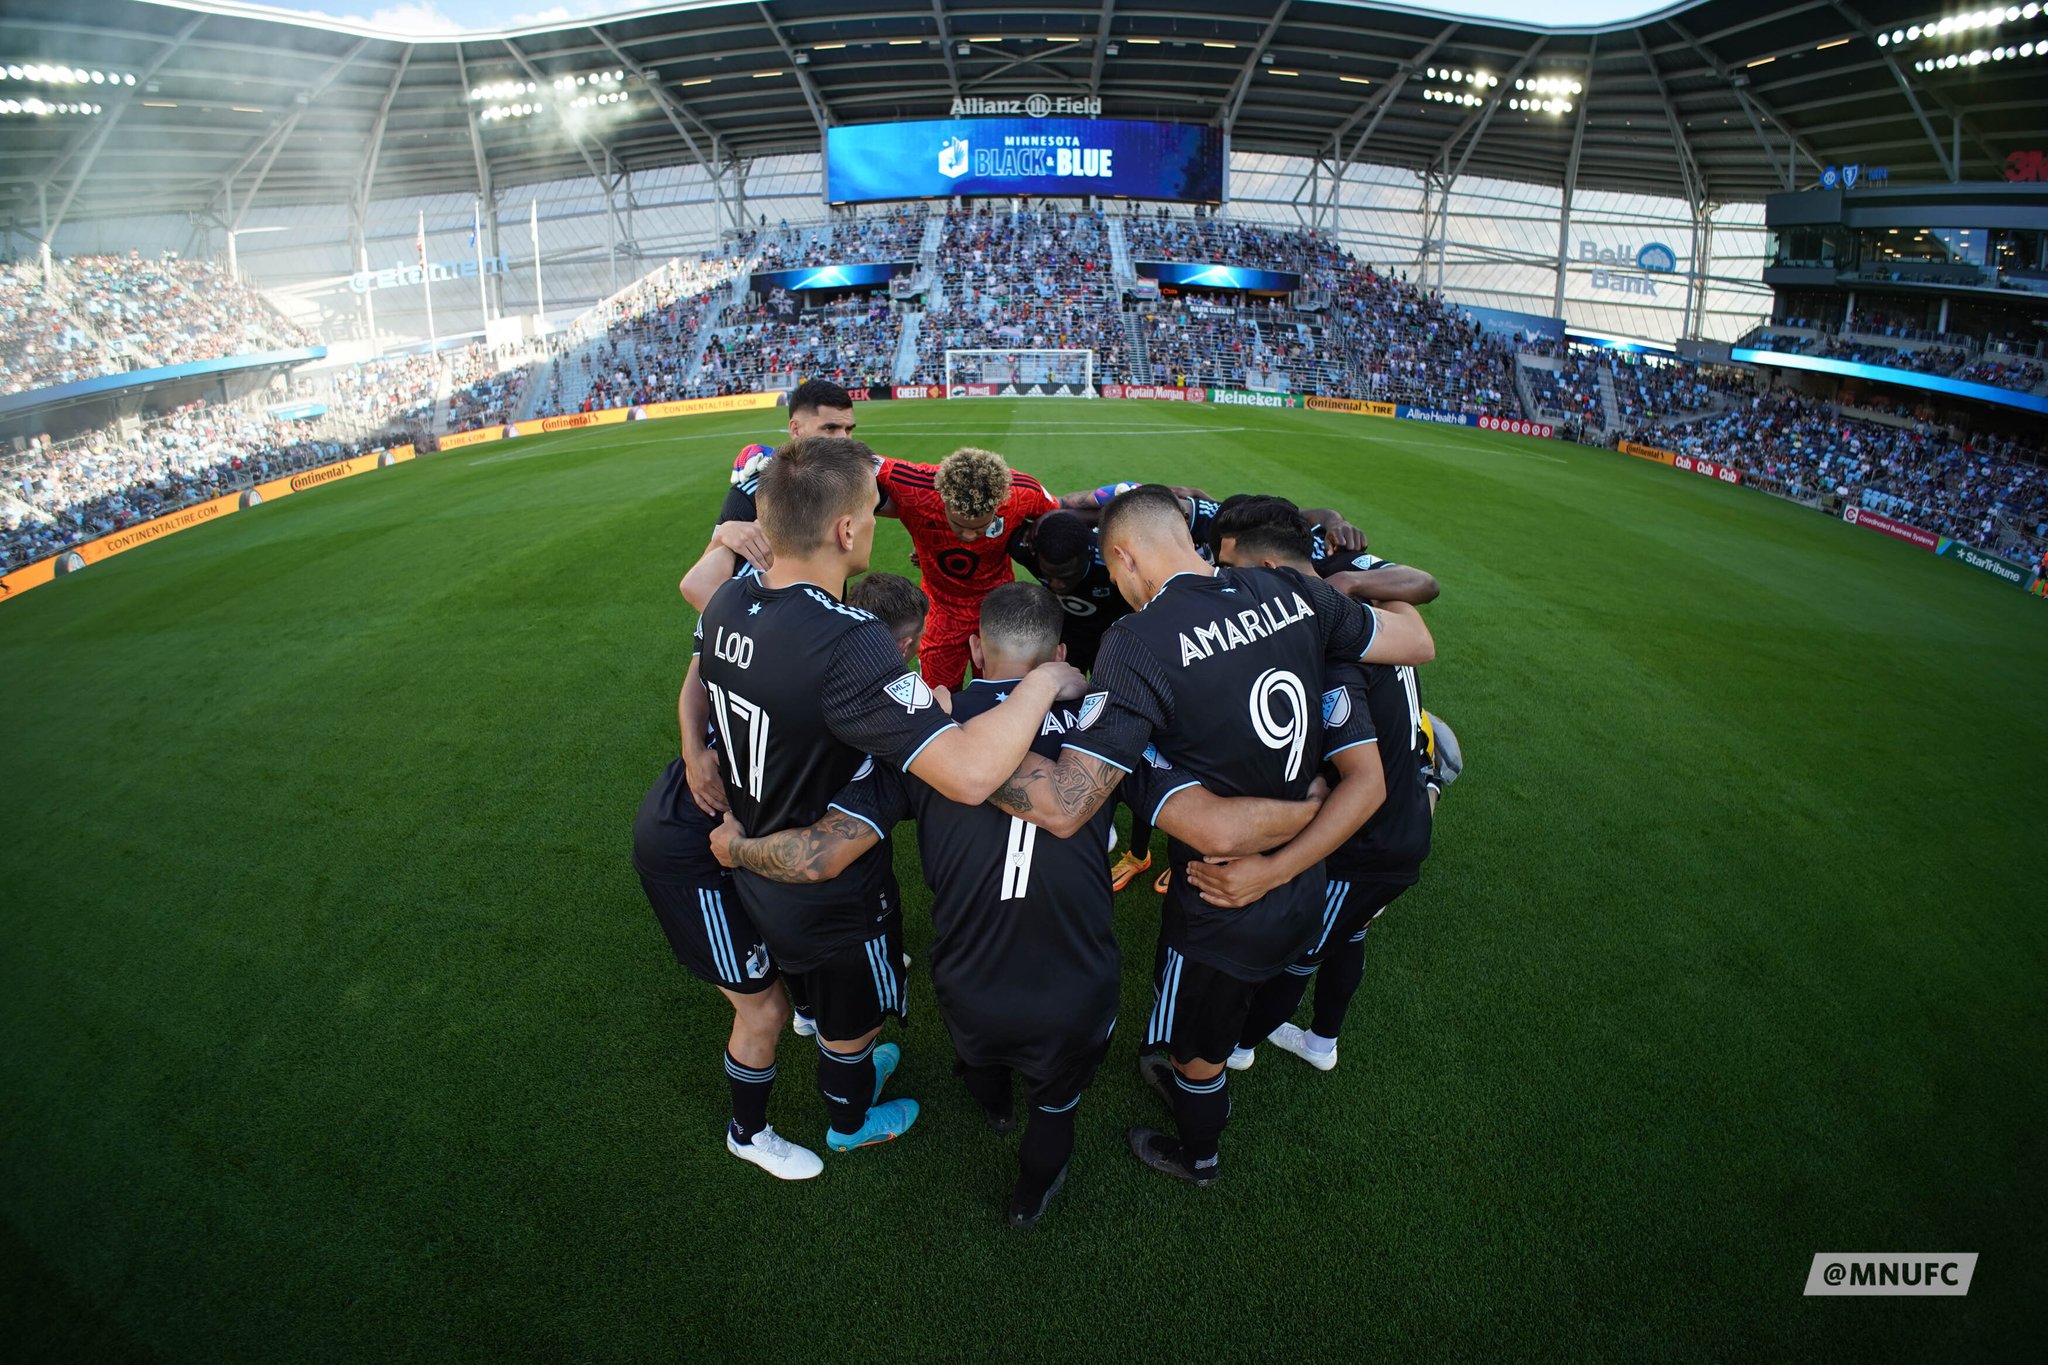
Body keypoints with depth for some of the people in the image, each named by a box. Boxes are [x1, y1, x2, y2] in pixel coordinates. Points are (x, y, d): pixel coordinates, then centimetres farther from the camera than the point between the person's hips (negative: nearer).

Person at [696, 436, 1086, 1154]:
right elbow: (968, 773, -49)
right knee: (853, 1019, 27)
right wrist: (1043, 682, -33)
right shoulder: (848, 644, -41)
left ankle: (849, 1065, 65)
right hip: (832, 899, -7)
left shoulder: (728, 602, -14)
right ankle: (851, 1120, 55)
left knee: (823, 999, 36)